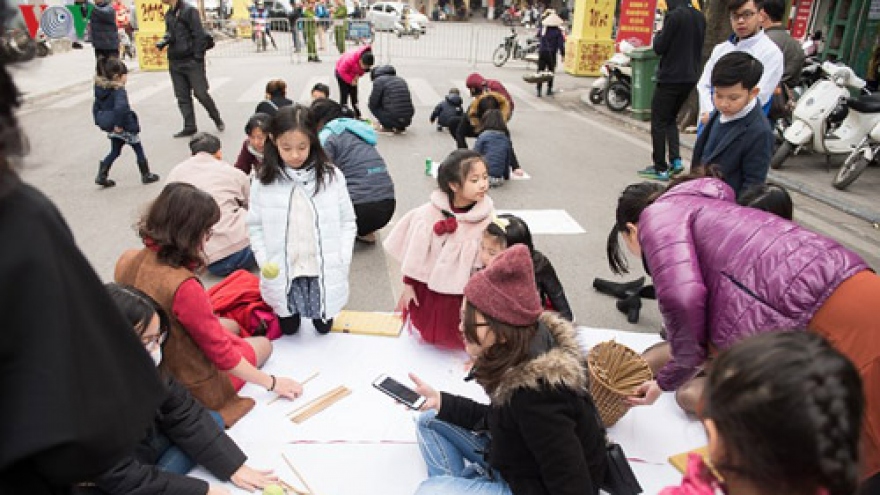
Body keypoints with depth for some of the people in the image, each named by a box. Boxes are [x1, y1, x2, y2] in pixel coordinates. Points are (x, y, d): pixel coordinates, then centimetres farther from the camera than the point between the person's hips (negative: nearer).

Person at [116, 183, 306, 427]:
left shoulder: (127, 260, -14)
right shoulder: (183, 286, -37)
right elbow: (222, 354, -24)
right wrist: (272, 383, -14)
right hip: (191, 386, -8)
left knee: (232, 326, 29)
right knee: (263, 343, 18)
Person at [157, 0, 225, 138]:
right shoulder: (168, 14, 13)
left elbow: (199, 35, -13)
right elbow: (169, 34, 19)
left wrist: (198, 56, -15)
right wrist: (163, 41, -3)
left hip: (191, 60, -7)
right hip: (175, 62, 7)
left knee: (201, 93, -5)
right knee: (182, 96, 7)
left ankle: (217, 119, 16)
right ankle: (189, 127, 13)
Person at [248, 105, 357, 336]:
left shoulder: (331, 176, -6)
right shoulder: (264, 182, -5)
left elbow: (348, 221, 0)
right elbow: (256, 226, 2)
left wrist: (343, 260, -10)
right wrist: (264, 262, -11)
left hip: (324, 272, 0)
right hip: (283, 275, 1)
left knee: (323, 328, 12)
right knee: (289, 330, 14)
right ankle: (290, 315, 45)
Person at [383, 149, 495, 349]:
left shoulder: (486, 218, -16)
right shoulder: (429, 213, -15)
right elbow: (414, 252, -5)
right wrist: (408, 285, 1)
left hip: (462, 295, -1)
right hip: (426, 290, 1)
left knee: (455, 342, 18)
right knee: (424, 336, 23)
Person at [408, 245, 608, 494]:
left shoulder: (536, 397, -36)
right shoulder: (521, 352, -10)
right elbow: (495, 420, 5)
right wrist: (439, 401, -2)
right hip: (513, 460, 9)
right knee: (430, 420, 10)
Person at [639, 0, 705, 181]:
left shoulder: (674, 15, -15)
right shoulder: (700, 17, 9)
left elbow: (659, 47, -12)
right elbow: (698, 47, 17)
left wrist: (658, 35, 5)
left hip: (671, 77, -7)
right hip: (690, 78, 8)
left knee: (659, 122, 2)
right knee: (671, 119, 20)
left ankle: (660, 168, 2)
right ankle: (676, 160, 10)